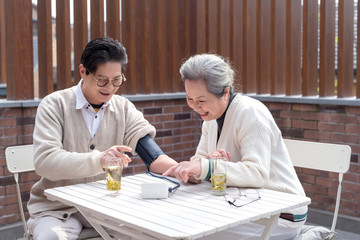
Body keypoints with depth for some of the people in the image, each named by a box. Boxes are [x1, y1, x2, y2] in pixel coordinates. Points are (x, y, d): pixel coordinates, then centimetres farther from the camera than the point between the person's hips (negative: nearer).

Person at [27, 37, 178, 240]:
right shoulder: (54, 105, -8)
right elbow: (44, 161, -22)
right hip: (57, 208, -2)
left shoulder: (124, 108, 3)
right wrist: (99, 160, -37)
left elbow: (152, 155, -7)